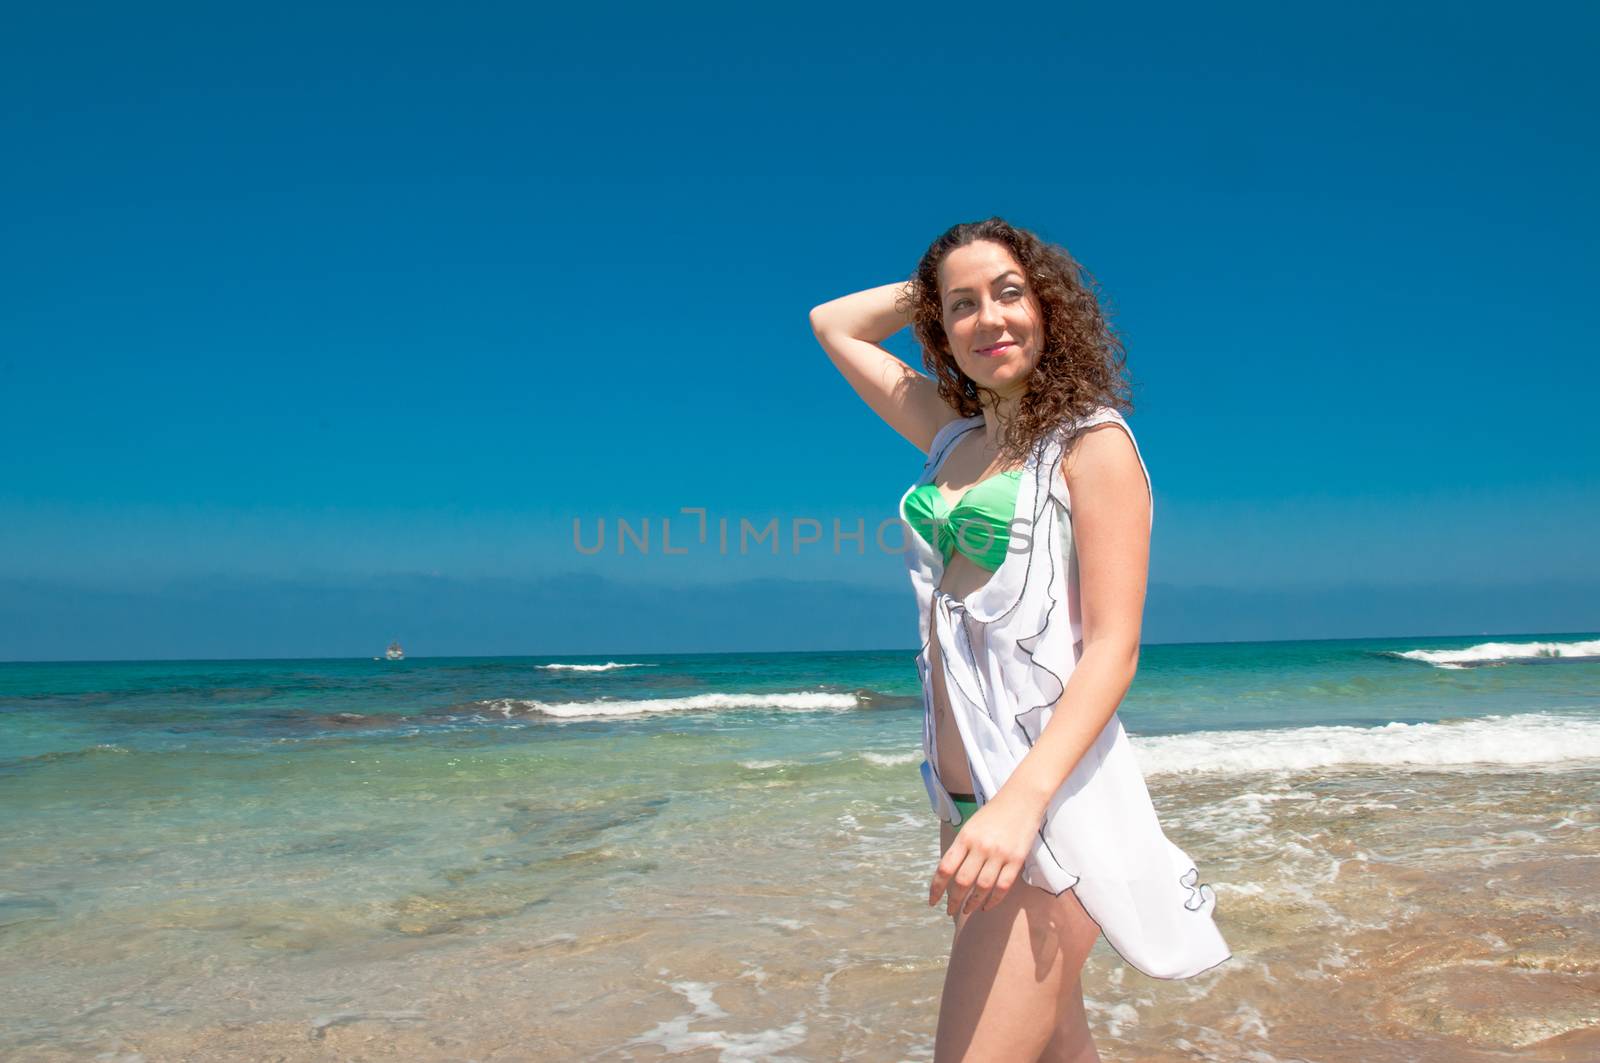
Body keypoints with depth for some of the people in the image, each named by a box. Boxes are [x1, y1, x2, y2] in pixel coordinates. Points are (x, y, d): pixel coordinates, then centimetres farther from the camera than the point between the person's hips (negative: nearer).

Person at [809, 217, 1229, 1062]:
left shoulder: (1092, 444, -7)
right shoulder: (954, 437, 12)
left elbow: (1113, 649, -15)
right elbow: (833, 324, 24)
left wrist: (1023, 799, -27)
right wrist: (936, 285, 14)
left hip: (1051, 801, -7)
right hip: (961, 796, 7)